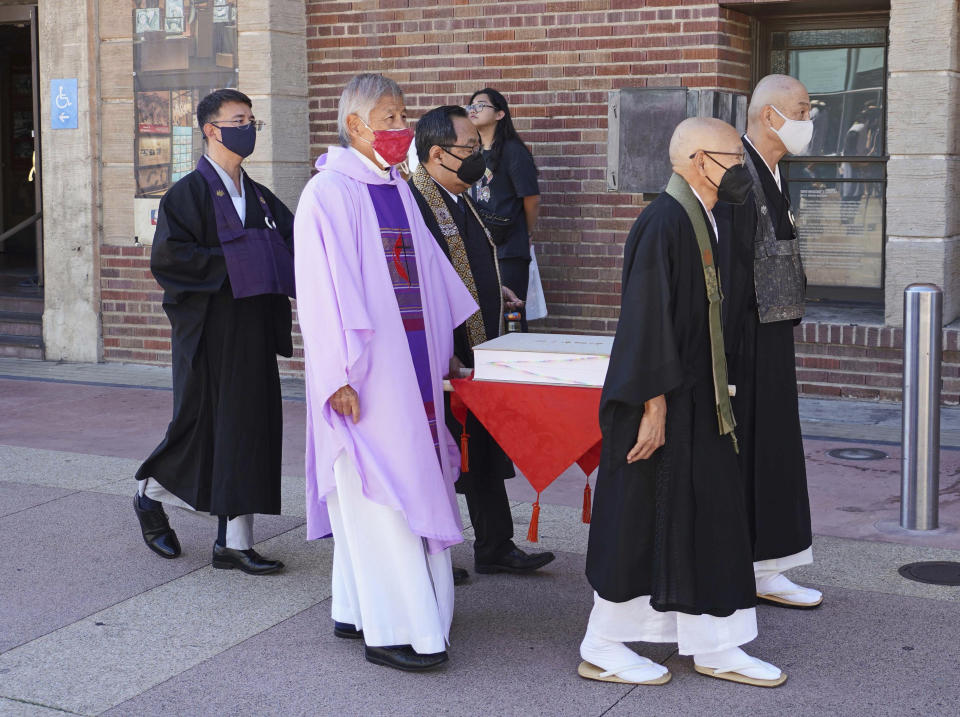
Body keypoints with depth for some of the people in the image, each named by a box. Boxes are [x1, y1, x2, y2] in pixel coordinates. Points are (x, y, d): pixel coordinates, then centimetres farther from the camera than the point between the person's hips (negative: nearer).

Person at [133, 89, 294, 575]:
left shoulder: (258, 196, 14)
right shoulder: (189, 193, -7)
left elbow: (294, 242, 18)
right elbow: (166, 257, -17)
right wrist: (231, 262, -18)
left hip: (253, 333, 6)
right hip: (209, 332, -6)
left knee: (249, 430, 4)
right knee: (201, 426, 1)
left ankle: (235, 542, 10)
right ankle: (151, 494, 29)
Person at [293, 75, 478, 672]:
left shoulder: (398, 191, 14)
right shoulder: (328, 193, -10)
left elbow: (430, 269, 21)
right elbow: (321, 290, -14)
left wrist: (449, 347, 23)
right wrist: (338, 374, -18)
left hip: (411, 365, 8)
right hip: (365, 374, -8)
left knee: (410, 483, 10)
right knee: (378, 493, -6)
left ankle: (357, 608, 21)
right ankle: (392, 629, -1)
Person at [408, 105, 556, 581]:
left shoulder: (460, 201, 13)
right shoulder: (412, 203, -18)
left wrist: (494, 292, 12)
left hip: (476, 354, 9)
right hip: (441, 359, -9)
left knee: (485, 453, 15)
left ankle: (496, 547, 26)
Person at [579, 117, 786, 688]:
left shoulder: (701, 222, 11)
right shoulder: (664, 224, -19)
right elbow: (647, 320, -22)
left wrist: (715, 397, 19)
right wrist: (655, 406, -22)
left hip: (697, 401, 10)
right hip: (665, 402, -9)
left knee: (711, 520, 12)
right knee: (642, 523, 1)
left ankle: (715, 647, 22)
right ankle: (603, 650, 15)